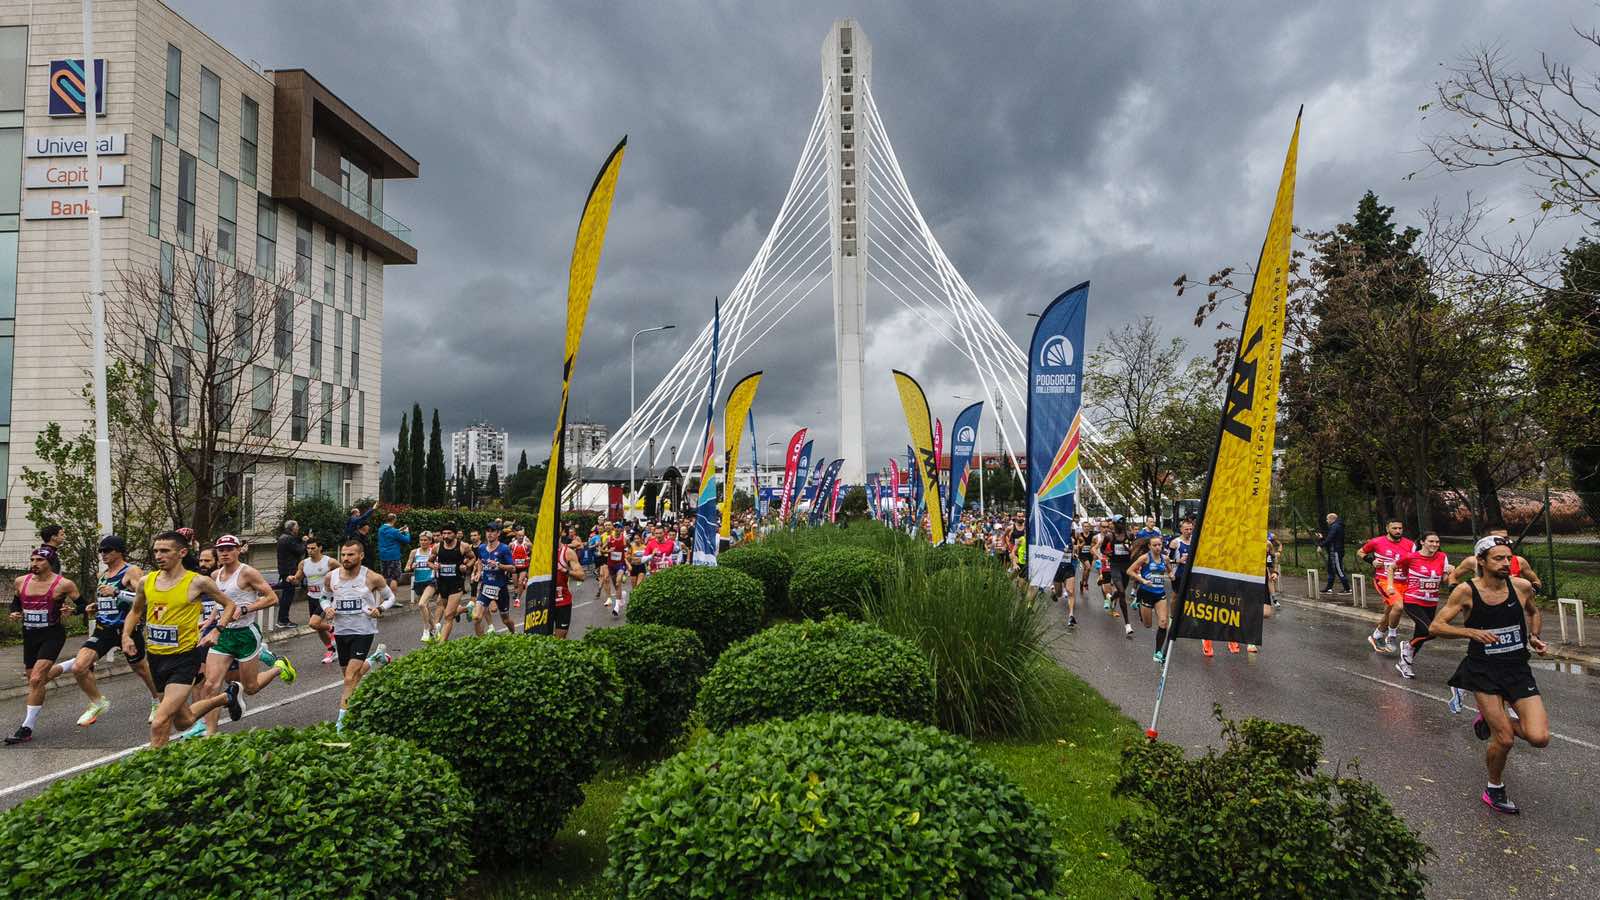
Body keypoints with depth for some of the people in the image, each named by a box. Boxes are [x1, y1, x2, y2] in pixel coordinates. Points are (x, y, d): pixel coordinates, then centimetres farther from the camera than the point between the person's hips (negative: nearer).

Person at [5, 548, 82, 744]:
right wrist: (15, 613, 3)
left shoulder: (63, 585, -10)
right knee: (34, 680, 10)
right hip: (29, 635, 6)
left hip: (52, 634, -6)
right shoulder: (20, 582, 4)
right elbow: (16, 602, 22)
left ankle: (27, 729, -11)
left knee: (36, 680, -15)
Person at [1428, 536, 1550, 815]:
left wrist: (1534, 637, 5)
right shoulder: (1466, 591, -11)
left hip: (1519, 669, 3)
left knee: (1539, 737, -12)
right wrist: (1471, 632, -21)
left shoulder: (1522, 586, -2)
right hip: (1484, 671, -3)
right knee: (1504, 739, -7)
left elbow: (1533, 612, 22)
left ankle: (1491, 719, 20)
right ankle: (1494, 790, 21)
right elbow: (1435, 627, -8)